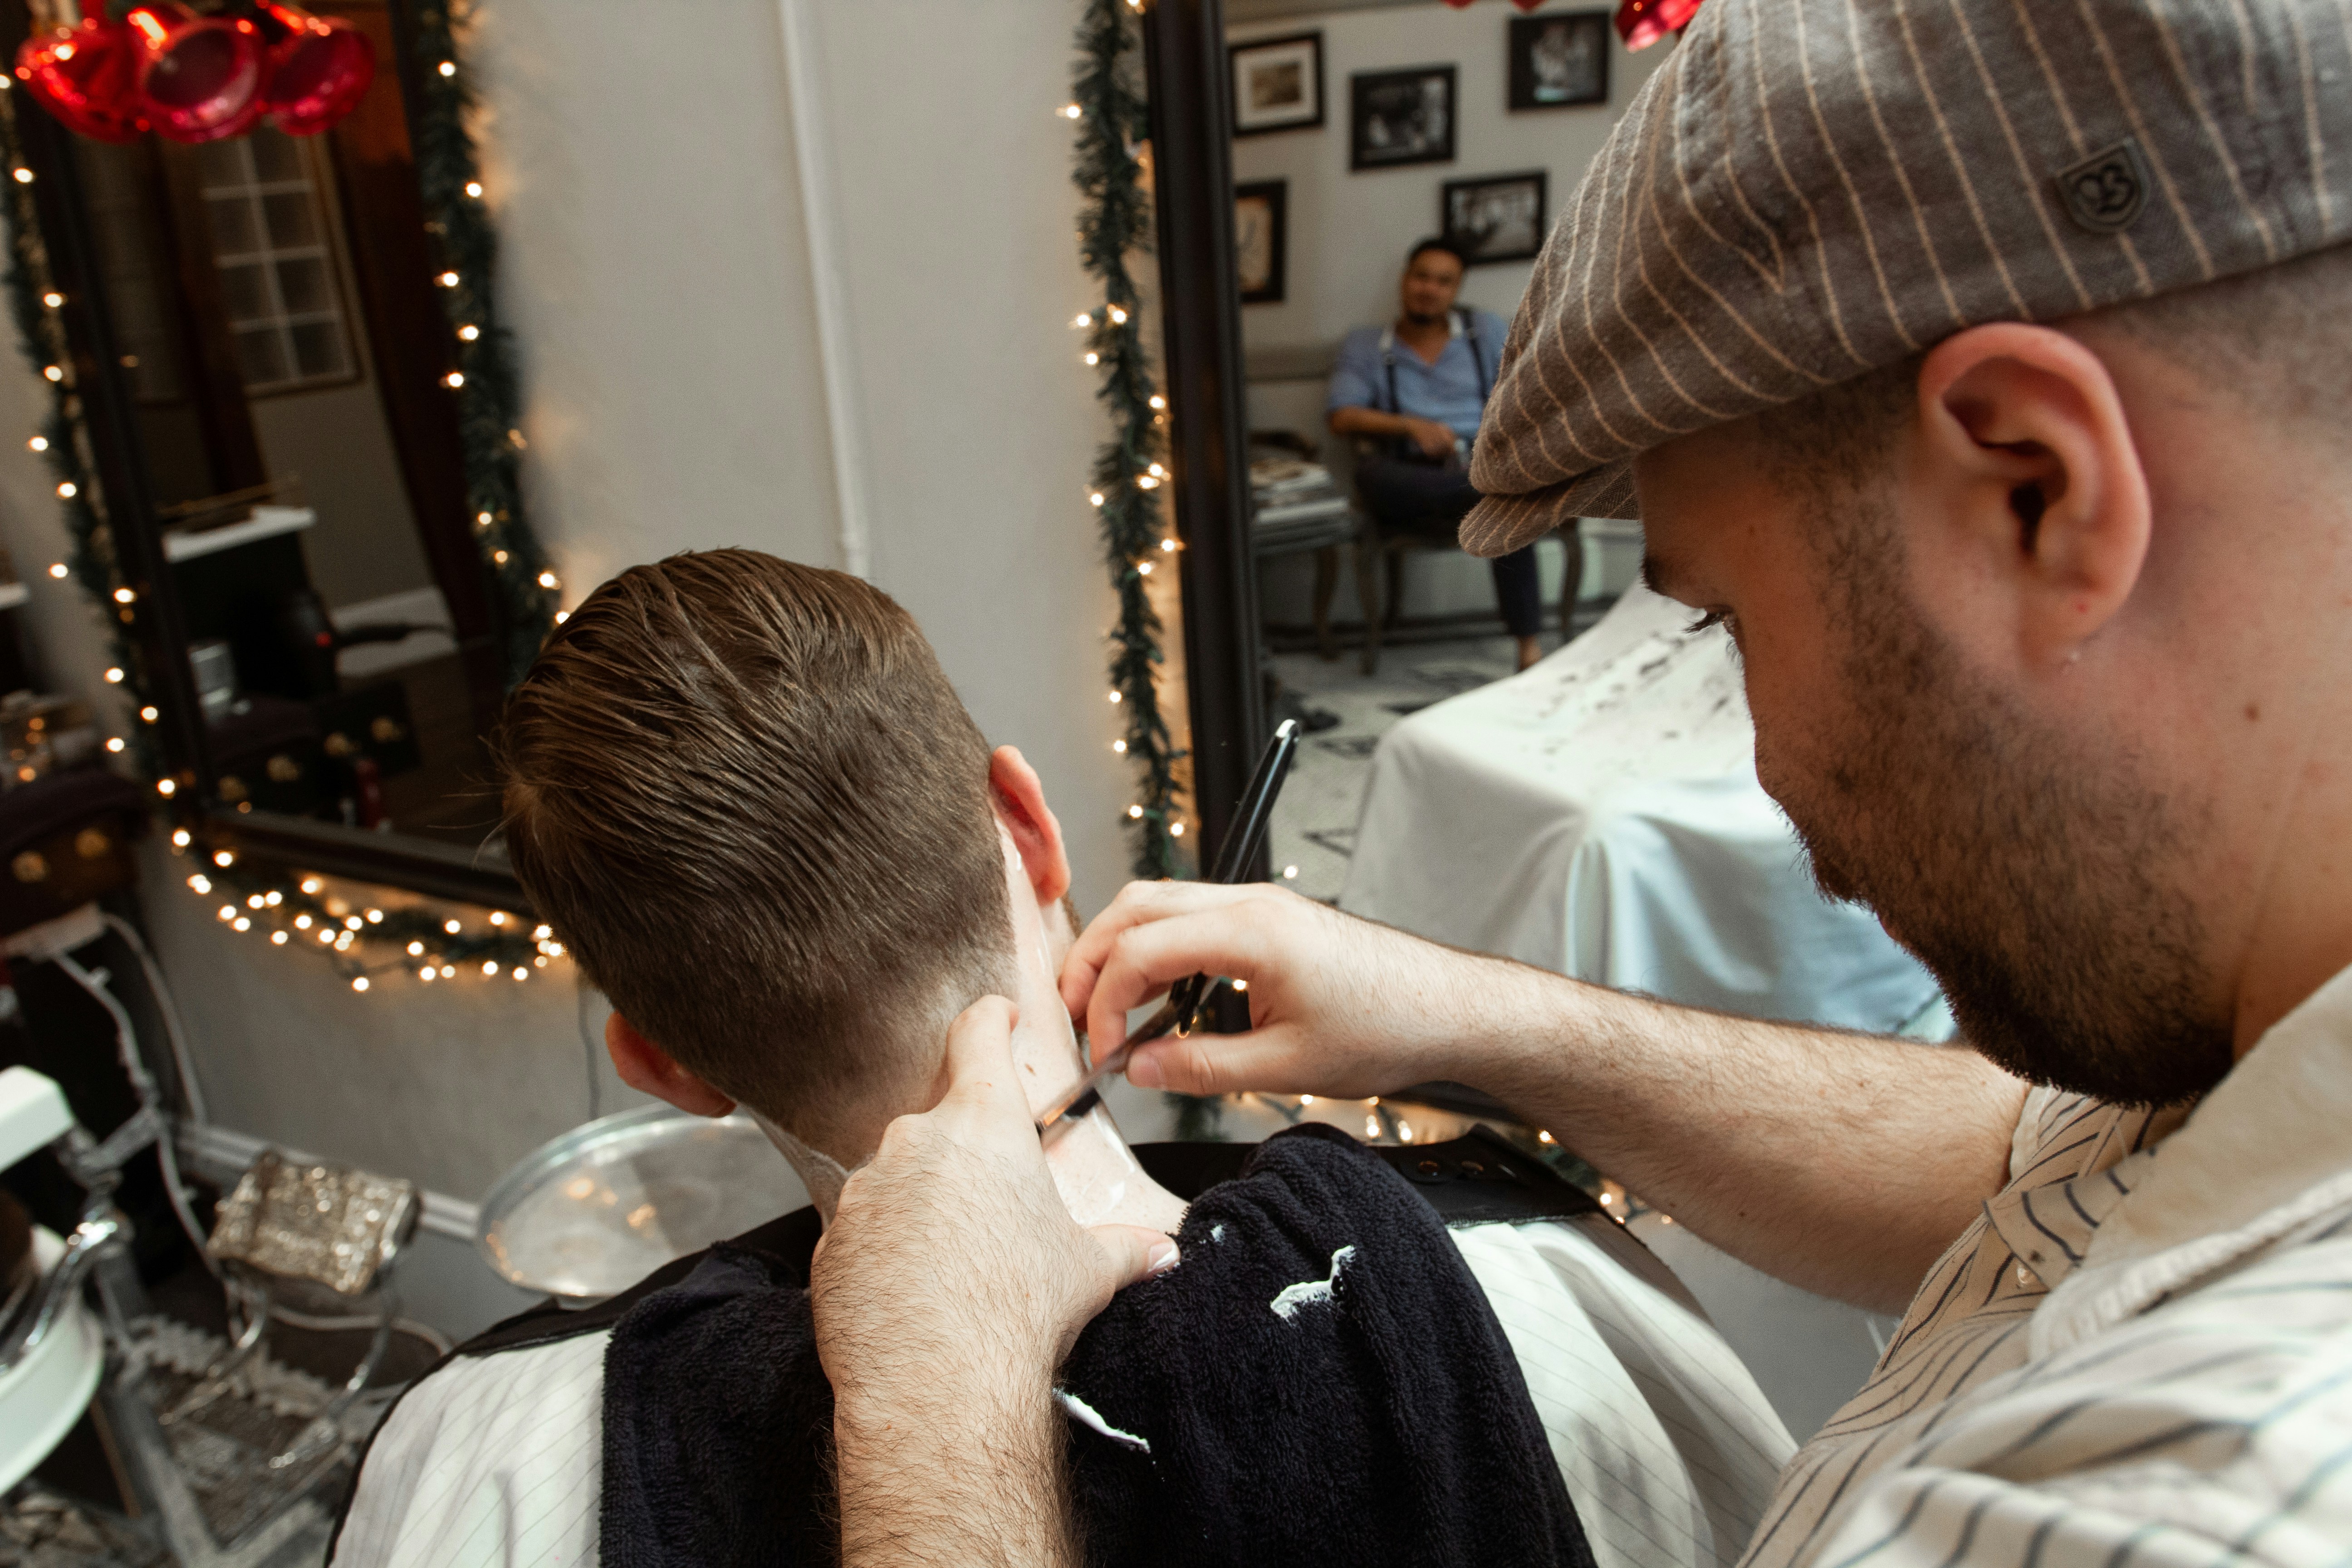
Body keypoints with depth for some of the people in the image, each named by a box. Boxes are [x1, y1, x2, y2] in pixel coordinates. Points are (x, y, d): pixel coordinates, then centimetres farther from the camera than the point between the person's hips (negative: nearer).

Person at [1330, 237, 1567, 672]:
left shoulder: (1484, 329, 20)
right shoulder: (1364, 345, 16)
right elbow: (1342, 419, 3)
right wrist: (1411, 425, -12)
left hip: (1478, 467, 0)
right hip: (1408, 480, 0)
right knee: (1369, 473, -38)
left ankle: (1529, 645, -33)